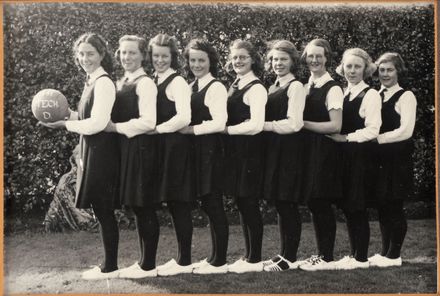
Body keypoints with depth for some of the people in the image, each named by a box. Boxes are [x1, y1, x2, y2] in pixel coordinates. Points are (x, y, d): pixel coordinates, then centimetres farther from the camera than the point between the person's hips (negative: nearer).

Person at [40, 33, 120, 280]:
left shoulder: (103, 83, -15)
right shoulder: (93, 82, 14)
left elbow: (97, 123, -20)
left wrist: (66, 124, -11)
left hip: (101, 154, -9)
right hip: (93, 153, 9)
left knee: (104, 211, -1)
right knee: (103, 211, 14)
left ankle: (110, 268, 9)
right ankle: (109, 264, 23)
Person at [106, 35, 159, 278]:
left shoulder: (145, 84, -11)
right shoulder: (120, 84, 15)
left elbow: (148, 122, -19)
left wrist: (116, 127, -15)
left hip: (140, 149, -9)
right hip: (125, 149, 9)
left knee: (144, 207, -1)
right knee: (136, 207, 14)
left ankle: (148, 266, 9)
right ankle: (144, 261, 24)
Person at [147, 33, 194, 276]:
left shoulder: (177, 82, -10)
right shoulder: (153, 81, 13)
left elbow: (183, 117, -19)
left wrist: (157, 129, -15)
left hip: (176, 148, -8)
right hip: (162, 148, 8)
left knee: (178, 204, -2)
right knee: (173, 204, 12)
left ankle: (184, 261, 8)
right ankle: (181, 258, 22)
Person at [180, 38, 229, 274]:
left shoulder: (216, 87, -11)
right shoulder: (191, 87, 13)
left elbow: (219, 122, -19)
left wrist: (191, 129, -15)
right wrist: (181, 128, 1)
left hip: (210, 150, -8)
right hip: (196, 150, 8)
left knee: (213, 204, -2)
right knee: (208, 204, 14)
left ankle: (219, 262, 8)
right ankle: (214, 257, 24)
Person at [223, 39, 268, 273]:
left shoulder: (256, 88, -11)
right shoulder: (235, 86, 14)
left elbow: (255, 125, -19)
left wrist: (227, 129, -12)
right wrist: (226, 129, 3)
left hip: (249, 152, -8)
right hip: (235, 151, 8)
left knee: (249, 204, -1)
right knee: (242, 205, 13)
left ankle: (255, 259, 9)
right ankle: (249, 255, 22)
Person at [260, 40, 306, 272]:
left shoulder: (295, 87, -9)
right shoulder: (273, 88, 16)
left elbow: (294, 123, -16)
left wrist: (264, 125, -14)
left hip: (289, 150, -8)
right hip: (273, 149, 8)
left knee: (287, 204, -3)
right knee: (279, 203, 12)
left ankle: (290, 258, 6)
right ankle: (283, 253, 21)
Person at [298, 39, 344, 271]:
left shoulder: (332, 89, -10)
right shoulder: (306, 86, 12)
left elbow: (335, 126, -15)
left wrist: (304, 124, -14)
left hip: (324, 151, -7)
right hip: (309, 149, 7)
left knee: (322, 204, -3)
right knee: (313, 203, 11)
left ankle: (327, 258, 7)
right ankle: (322, 253, 22)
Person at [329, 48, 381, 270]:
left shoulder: (370, 95, -7)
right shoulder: (342, 94, 13)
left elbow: (372, 130, -14)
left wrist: (345, 137, -16)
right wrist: (335, 136, 0)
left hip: (361, 156, -7)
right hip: (344, 156, 7)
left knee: (357, 208, -2)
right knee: (347, 207, 10)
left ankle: (361, 258, 9)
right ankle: (354, 253, 20)